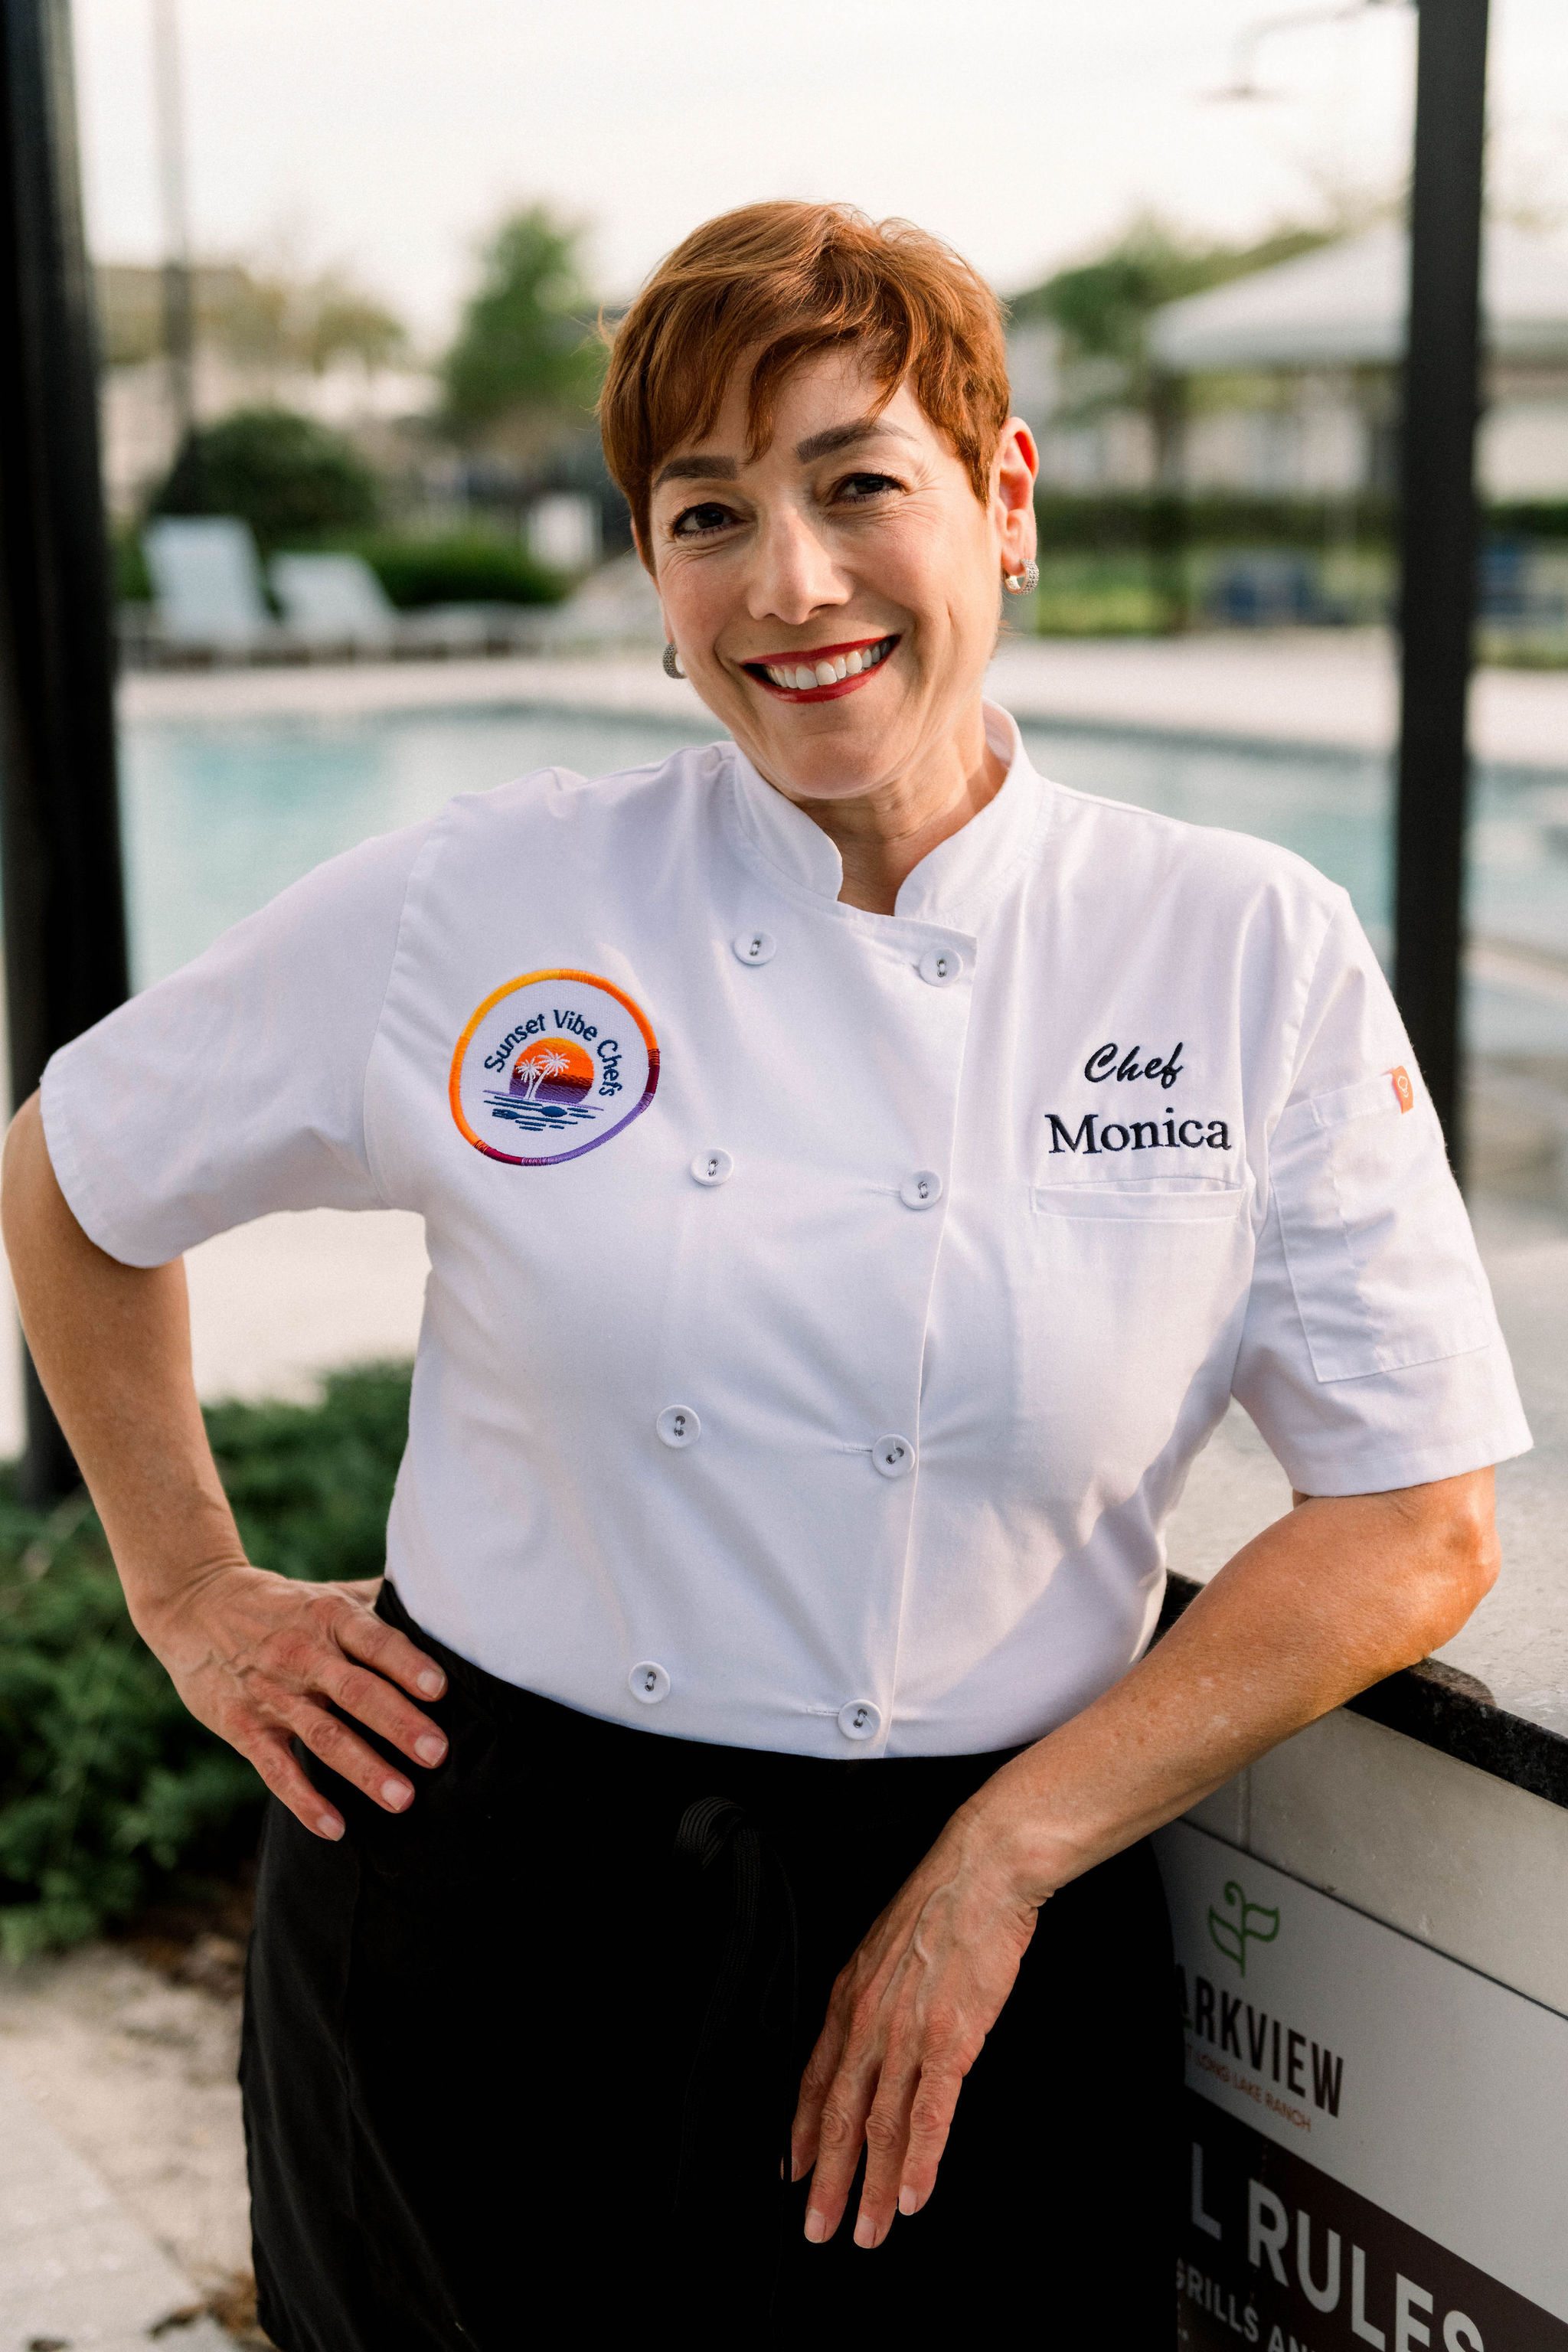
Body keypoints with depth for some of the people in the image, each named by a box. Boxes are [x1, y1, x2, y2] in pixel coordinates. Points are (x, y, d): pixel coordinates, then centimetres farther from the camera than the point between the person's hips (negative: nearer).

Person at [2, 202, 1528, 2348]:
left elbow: (1416, 1528, -6)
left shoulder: (1252, 956, -7)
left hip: (971, 1943, 0)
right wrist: (194, 1593, 6)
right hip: (474, 1922, 1)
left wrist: (998, 1861, -10)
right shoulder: (487, 911, -7)